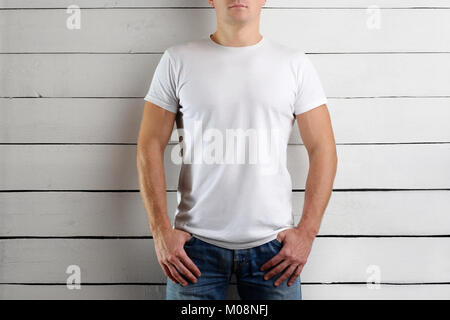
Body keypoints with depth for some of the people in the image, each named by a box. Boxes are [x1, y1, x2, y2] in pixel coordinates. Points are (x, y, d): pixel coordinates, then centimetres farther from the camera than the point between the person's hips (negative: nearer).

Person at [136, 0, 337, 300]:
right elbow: (150, 146, 2)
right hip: (196, 242, 0)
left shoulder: (295, 63, 5)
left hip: (272, 244, 1)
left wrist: (307, 231, -3)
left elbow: (323, 150, 3)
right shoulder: (178, 60, 4)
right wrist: (161, 231, -5)